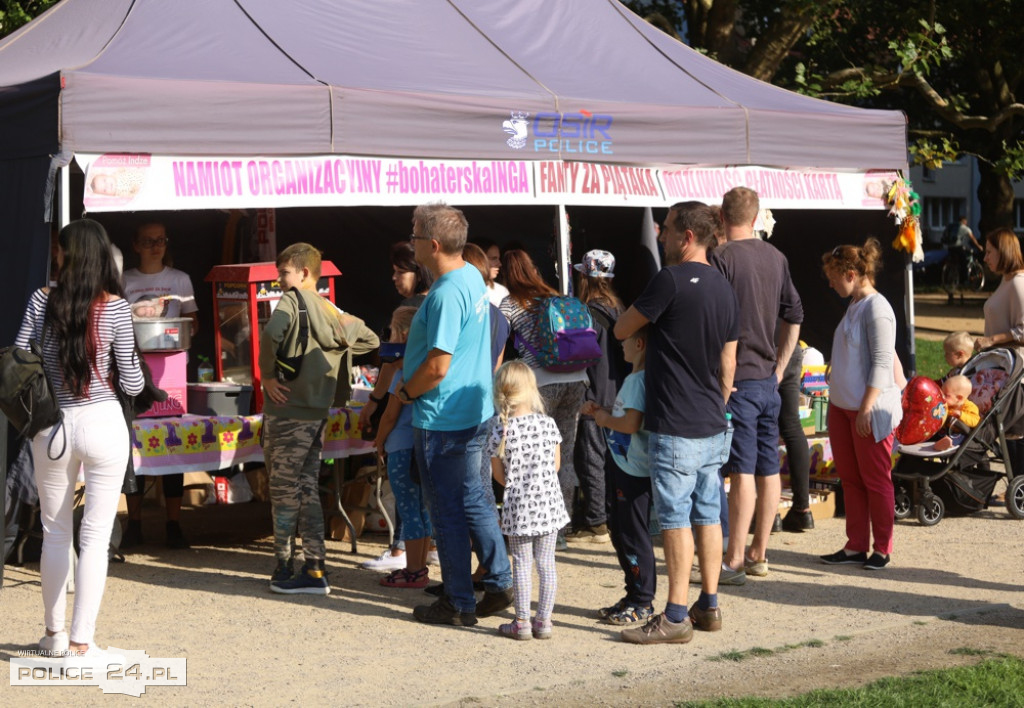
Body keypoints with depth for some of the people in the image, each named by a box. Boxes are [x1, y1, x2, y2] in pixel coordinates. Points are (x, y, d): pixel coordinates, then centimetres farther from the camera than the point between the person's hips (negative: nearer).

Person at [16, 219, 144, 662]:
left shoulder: (42, 301, -3)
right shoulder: (115, 308, -8)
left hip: (52, 426, 3)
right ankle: (81, 642, 2)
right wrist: (134, 372, 15)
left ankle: (54, 633, 29)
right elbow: (132, 385, -6)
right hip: (103, 426, -2)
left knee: (55, 533, 17)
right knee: (95, 537, 4)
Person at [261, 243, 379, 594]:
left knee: (284, 491, 2)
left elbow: (272, 332, -29)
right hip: (317, 413, 7)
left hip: (286, 410, -7)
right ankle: (314, 569, 10)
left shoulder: (293, 300, -10)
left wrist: (267, 375, -17)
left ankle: (285, 568, 8)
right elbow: (370, 340, 21)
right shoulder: (333, 314, 11)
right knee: (308, 490, 11)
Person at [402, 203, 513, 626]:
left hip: (442, 419, -9)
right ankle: (500, 584, 22)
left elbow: (438, 365, -26)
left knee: (448, 511, 1)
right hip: (475, 412, 9)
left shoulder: (446, 294, -22)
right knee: (471, 500, 18)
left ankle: (459, 604, 9)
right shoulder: (473, 278, 9)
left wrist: (407, 392, -9)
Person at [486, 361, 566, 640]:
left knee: (522, 564, 7)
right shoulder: (547, 424, -5)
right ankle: (543, 620, 13)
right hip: (548, 502, 1)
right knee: (546, 563, 8)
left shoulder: (499, 429, -9)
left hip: (518, 505, -1)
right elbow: (555, 465, 4)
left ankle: (522, 622, 11)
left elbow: (499, 474, -1)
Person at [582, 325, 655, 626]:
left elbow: (633, 423, -28)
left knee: (633, 535, -3)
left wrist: (605, 419, -12)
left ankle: (642, 603, 6)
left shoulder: (639, 380, -19)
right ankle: (633, 596, 26)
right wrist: (599, 413, 11)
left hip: (636, 471, -11)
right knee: (618, 531, 17)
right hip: (623, 466, 11)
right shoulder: (631, 378, 14)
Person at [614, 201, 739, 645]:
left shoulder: (671, 280, -15)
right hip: (713, 426, 8)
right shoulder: (724, 288, 10)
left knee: (675, 518, -4)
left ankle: (676, 617, -2)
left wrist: (640, 318, 15)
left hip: (675, 428, -8)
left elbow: (621, 330, -6)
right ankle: (709, 607, 18)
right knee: (708, 515, 12)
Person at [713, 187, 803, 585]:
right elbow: (794, 316, 17)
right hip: (768, 379, 7)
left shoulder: (723, 258, -11)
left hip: (737, 378, -7)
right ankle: (759, 554, 19)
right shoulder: (775, 258, 11)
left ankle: (734, 561, -5)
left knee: (742, 471, -8)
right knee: (768, 468, 10)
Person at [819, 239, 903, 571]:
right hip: (843, 406, 9)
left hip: (871, 409, -9)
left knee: (875, 479, 0)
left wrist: (867, 407, -21)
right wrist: (838, 402, 18)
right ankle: (856, 546, 18)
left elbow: (881, 363, -18)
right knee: (849, 477, 11)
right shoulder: (853, 306, 13)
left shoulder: (877, 309, -15)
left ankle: (882, 549, 9)